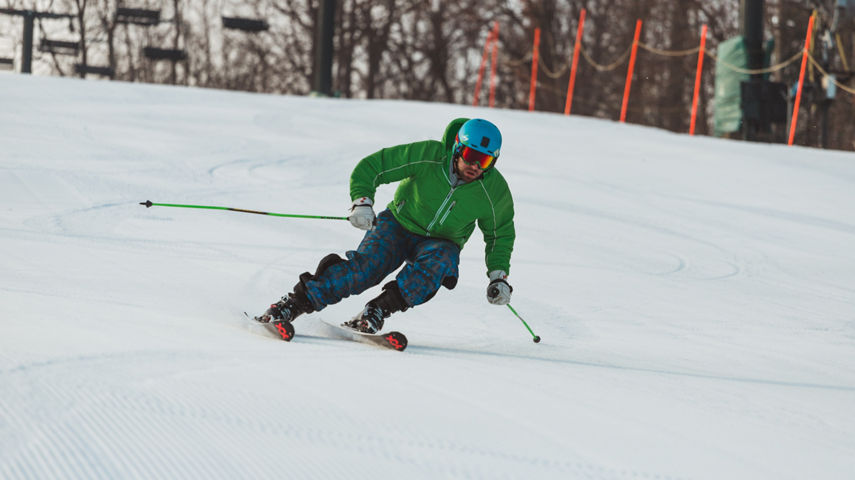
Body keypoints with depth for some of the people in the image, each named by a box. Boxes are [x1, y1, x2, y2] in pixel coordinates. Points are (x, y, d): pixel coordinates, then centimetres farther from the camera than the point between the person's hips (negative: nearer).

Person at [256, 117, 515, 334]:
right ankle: (291, 305, -29)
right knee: (367, 265, -28)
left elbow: (501, 234, 5)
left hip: (441, 242, 2)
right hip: (399, 226, -1)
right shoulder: (428, 155, -21)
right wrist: (362, 201, -30)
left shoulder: (494, 190, -14)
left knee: (440, 260, -35)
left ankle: (374, 314, -37)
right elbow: (370, 167, -14)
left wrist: (498, 275, -6)